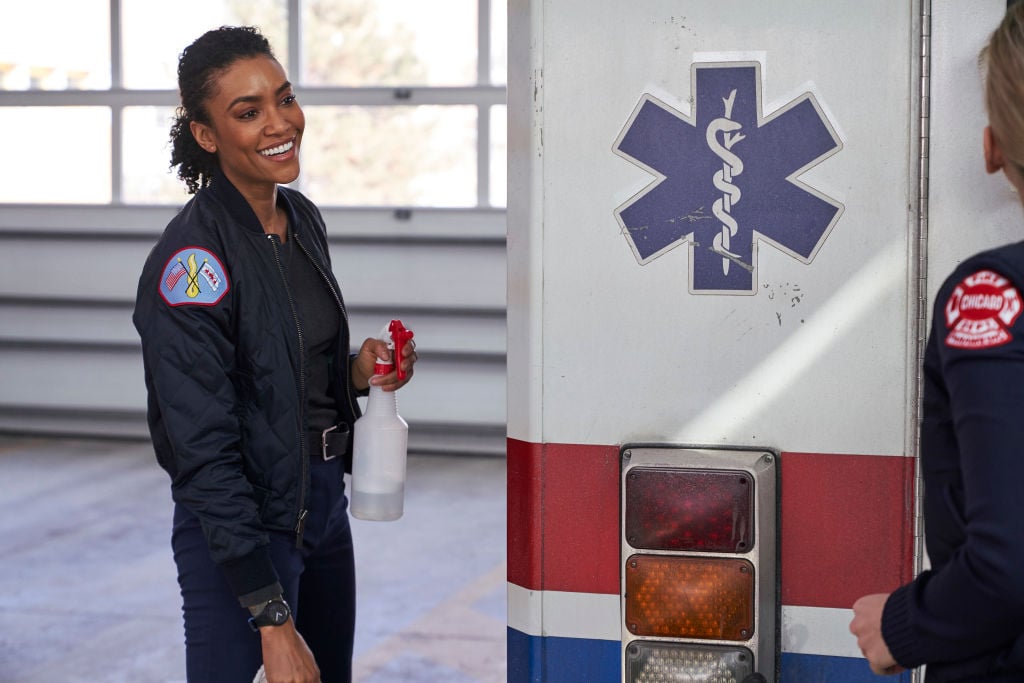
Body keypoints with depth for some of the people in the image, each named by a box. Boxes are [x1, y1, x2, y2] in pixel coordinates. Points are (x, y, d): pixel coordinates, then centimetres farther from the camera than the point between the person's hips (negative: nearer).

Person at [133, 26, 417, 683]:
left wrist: (357, 373, -3)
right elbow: (204, 450, -22)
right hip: (238, 528, -8)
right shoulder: (192, 258, -20)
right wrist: (273, 620, -25)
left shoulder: (304, 218, 5)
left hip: (325, 502, 8)